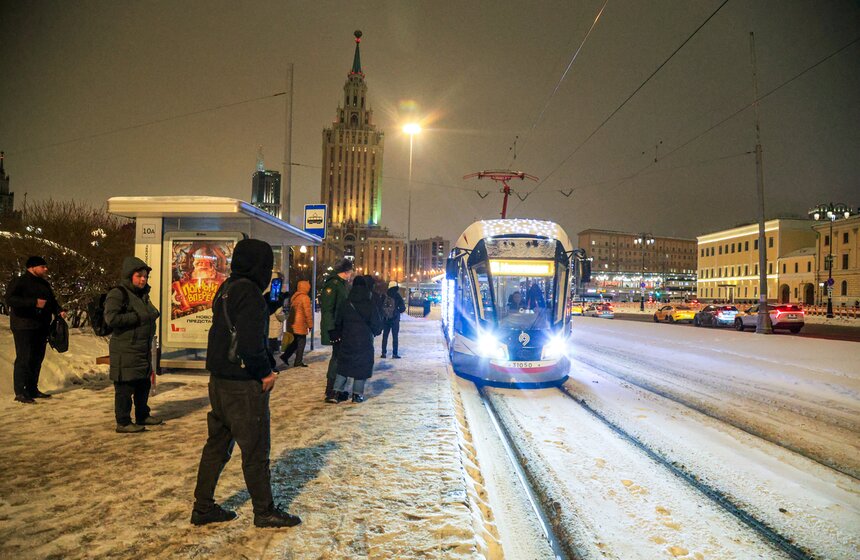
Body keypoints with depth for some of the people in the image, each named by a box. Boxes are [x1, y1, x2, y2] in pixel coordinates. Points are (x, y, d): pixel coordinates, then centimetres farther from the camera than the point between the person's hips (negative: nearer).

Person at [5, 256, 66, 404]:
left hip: (41, 327, 8)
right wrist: (34, 302, -25)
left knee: (37, 358, 10)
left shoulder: (44, 284, 18)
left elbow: (52, 301, 24)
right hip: (24, 327, -8)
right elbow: (10, 299, -18)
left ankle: (32, 389, 19)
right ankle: (20, 392, -3)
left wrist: (59, 311, 4)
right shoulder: (18, 282, -5)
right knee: (24, 358, -8)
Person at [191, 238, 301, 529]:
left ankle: (203, 507, 28)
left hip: (220, 381, 9)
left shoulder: (227, 289, 9)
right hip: (244, 385, -9)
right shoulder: (249, 293, -20)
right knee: (256, 450, 4)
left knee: (218, 444, 18)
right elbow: (251, 344, -26)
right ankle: (265, 512, 18)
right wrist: (266, 372, -15)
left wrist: (272, 305, 19)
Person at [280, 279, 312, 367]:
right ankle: (298, 362, 4)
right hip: (300, 324, -8)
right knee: (301, 343, 1)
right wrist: (310, 324, -7)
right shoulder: (305, 297, -13)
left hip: (292, 323, 8)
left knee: (295, 342, 17)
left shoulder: (294, 296, 13)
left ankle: (285, 356, 8)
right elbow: (308, 313, -15)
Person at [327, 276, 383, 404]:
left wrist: (335, 335, 21)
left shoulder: (346, 304, 0)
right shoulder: (370, 305, -7)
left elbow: (338, 323, 6)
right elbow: (377, 324, -3)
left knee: (343, 366, 11)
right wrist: (375, 331, 18)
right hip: (365, 342, -2)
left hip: (347, 342, 2)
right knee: (362, 367, 7)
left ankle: (337, 393, 5)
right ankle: (357, 394, 8)